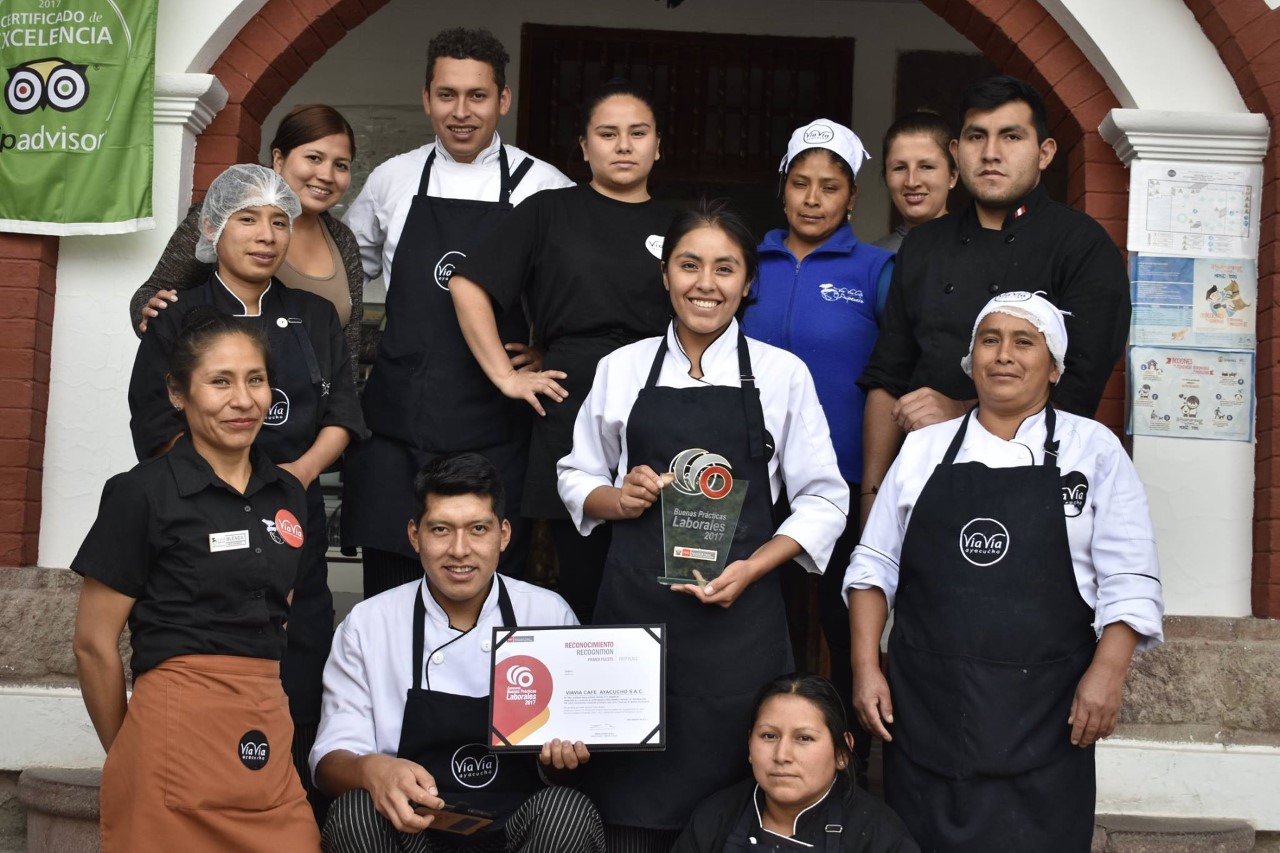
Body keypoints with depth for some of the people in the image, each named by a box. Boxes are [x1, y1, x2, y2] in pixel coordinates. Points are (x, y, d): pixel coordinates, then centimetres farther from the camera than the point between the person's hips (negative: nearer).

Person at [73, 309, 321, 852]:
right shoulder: (141, 493, -5)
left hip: (269, 741, 5)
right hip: (178, 732, -5)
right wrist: (127, 757, 5)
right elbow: (94, 644, -2)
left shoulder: (289, 496, 11)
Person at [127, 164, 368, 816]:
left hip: (294, 519, 3)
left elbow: (341, 416, 9)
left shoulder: (315, 317, 14)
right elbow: (159, 426, -3)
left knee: (297, 689, 0)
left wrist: (302, 469, -10)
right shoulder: (179, 319, 4)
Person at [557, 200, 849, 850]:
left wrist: (752, 568, -10)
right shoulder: (621, 369, 8)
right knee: (631, 797, 0)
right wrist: (616, 500, -5)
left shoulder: (783, 374, 4)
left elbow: (823, 500, 5)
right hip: (633, 603, 1)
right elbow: (576, 478, 17)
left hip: (739, 611, -1)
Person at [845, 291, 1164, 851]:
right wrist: (865, 668, 2)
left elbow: (1128, 583, 0)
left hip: (1043, 718, -2)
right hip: (925, 706, 2)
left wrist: (1107, 672, -11)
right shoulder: (923, 449, 11)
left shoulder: (1094, 450, 5)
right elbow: (875, 568, 11)